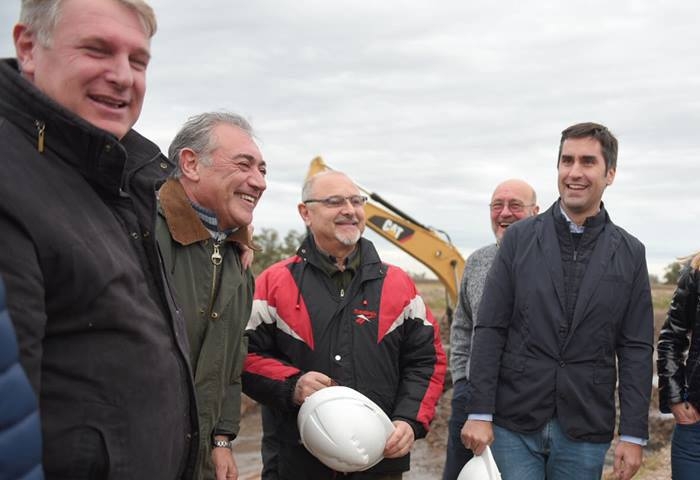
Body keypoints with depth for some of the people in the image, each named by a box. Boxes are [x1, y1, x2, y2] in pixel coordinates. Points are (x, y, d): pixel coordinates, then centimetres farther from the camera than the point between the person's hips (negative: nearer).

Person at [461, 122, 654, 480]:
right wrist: (479, 413, -7)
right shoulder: (519, 238, 1)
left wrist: (633, 435, -2)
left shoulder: (630, 253, 3)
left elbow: (636, 350, 2)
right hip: (514, 425, -1)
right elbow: (489, 330, -1)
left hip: (586, 432, 1)